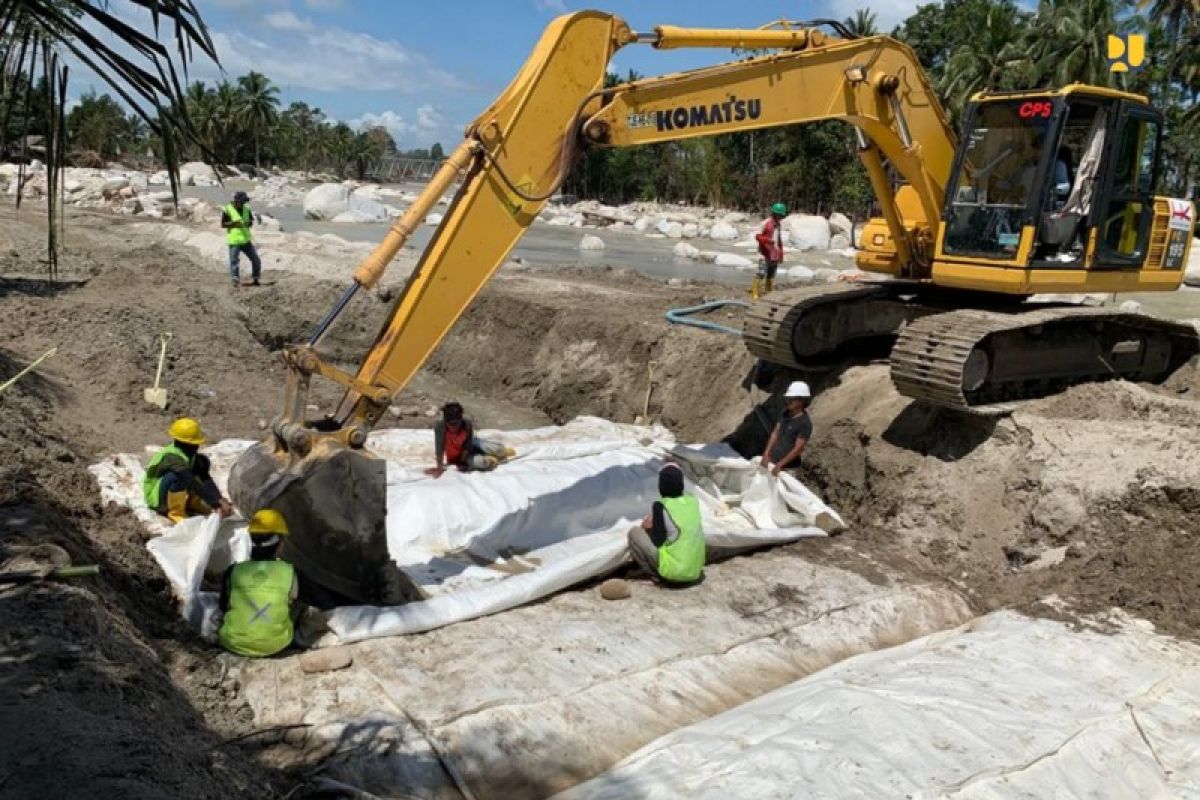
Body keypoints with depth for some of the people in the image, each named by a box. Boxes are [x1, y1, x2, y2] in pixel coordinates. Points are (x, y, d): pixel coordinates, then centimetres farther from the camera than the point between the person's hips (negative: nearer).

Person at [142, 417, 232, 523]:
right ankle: (176, 513, -18)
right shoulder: (173, 458, -30)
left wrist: (219, 500, -25)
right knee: (177, 476, -37)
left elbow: (206, 479, -11)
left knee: (202, 462, -2)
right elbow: (193, 485, -39)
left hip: (171, 494, 8)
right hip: (157, 498, -8)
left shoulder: (190, 454, -5)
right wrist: (216, 504, -44)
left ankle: (192, 503, 3)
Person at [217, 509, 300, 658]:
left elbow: (224, 609, 3)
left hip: (235, 643, 1)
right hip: (276, 644, -1)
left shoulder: (233, 572, -12)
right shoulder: (289, 573, -13)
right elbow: (293, 613, 1)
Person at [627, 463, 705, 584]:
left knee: (634, 531, 5)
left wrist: (648, 527, 10)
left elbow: (658, 541, -9)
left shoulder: (660, 506, -14)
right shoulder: (693, 501, 3)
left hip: (673, 571, -6)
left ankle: (657, 574, 3)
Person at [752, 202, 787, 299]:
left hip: (775, 254, 8)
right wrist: (768, 240, -28)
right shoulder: (766, 223, -11)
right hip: (765, 254, -7)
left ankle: (768, 293, 20)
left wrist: (781, 253, 18)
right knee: (761, 274, -12)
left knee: (771, 275, 12)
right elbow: (757, 236, -12)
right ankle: (755, 293, -10)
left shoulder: (778, 225, 12)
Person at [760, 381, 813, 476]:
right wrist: (766, 454, -4)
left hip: (787, 467, -6)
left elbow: (798, 449, -19)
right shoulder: (785, 413, 3)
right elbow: (775, 434, 5)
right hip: (772, 460, 7)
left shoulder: (805, 423, -18)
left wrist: (779, 465, -22)